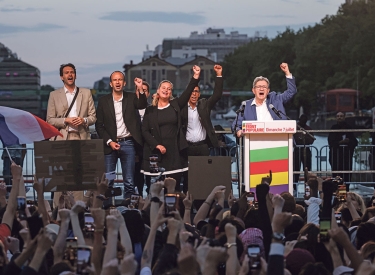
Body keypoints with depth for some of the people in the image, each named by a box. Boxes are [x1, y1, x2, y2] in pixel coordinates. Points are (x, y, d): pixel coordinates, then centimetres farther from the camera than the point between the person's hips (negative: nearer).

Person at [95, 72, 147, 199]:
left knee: (129, 183, 2)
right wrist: (109, 142, -7)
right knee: (107, 181, -1)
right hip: (110, 145, 0)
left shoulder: (131, 98, 6)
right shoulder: (103, 101, 5)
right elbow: (99, 125, 5)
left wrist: (140, 89, -30)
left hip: (128, 144, 0)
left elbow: (142, 105, -14)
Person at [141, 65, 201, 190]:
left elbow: (187, 92, -2)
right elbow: (145, 131, 4)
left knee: (175, 183, -2)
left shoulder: (175, 105, 10)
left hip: (175, 152, 1)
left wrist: (196, 76, -15)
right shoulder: (150, 110, 8)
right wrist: (157, 145, -8)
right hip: (157, 152, -1)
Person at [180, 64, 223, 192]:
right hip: (188, 147, -1)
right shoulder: (182, 107, 5)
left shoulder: (204, 105, 7)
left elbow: (217, 95, -1)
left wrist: (219, 75, -9)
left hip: (203, 146, 1)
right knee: (187, 174, 2)